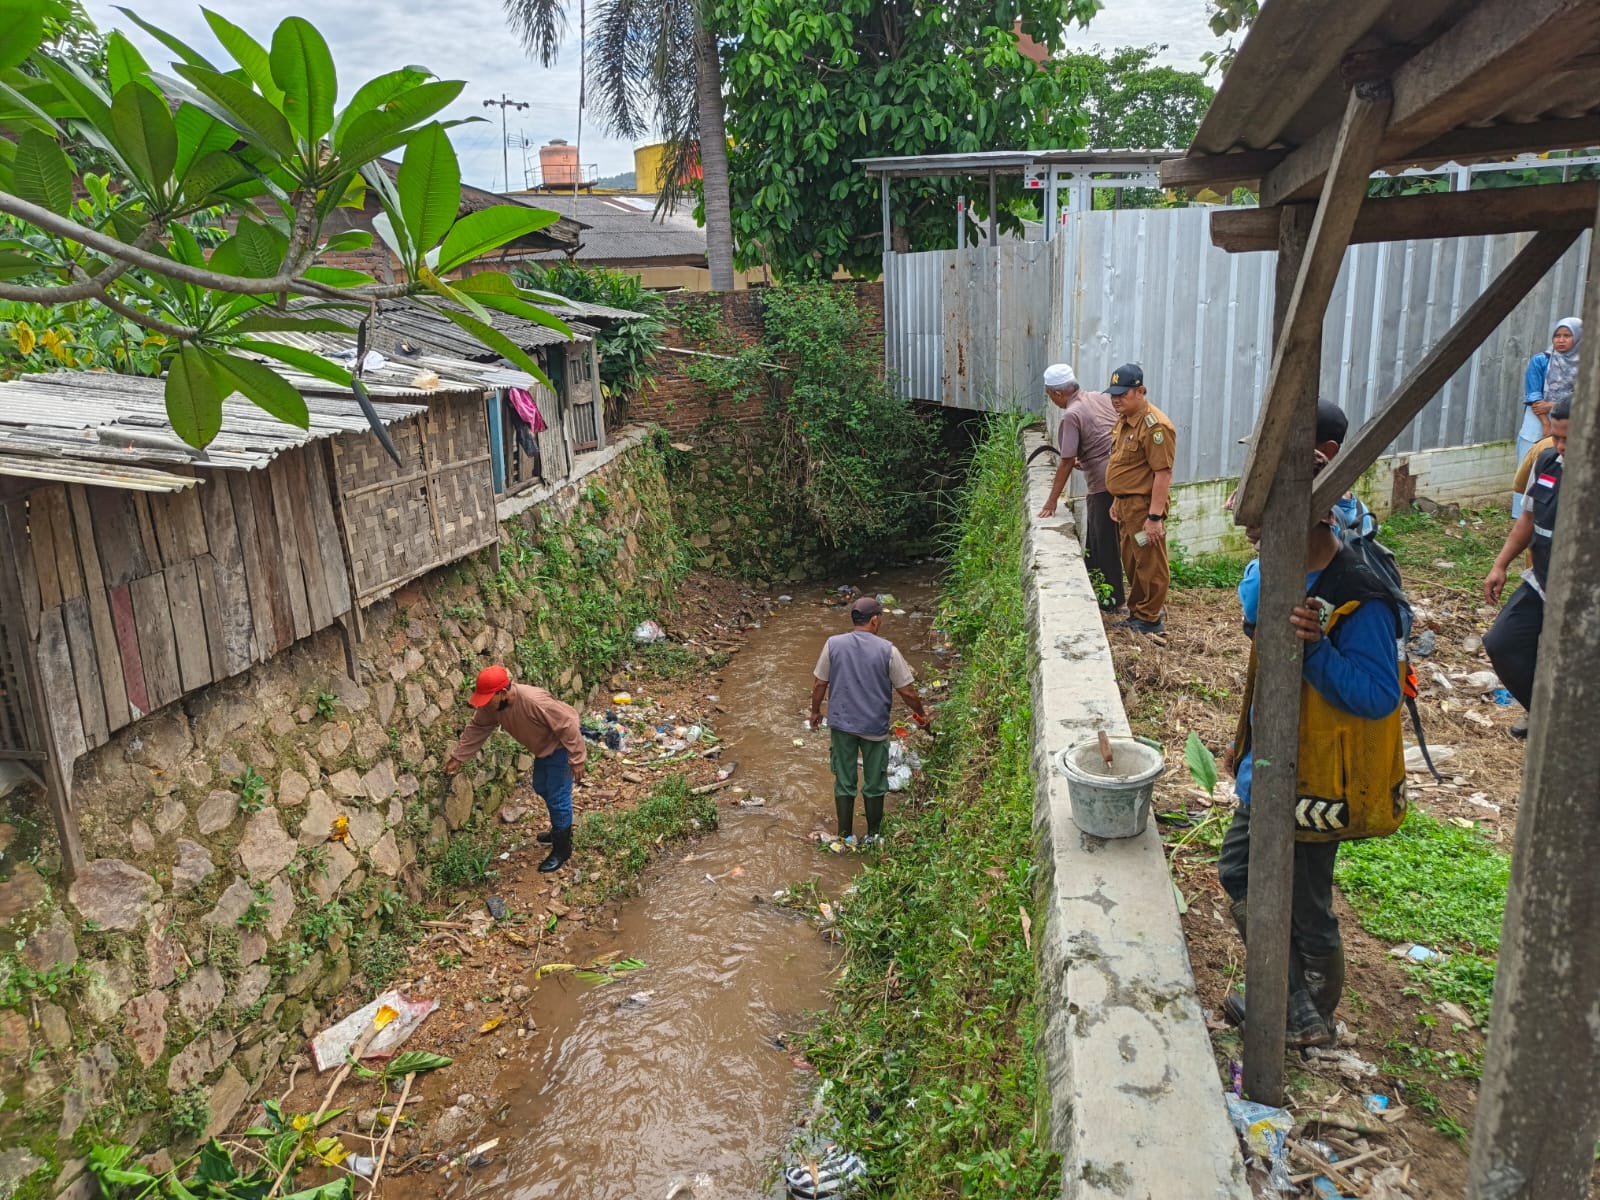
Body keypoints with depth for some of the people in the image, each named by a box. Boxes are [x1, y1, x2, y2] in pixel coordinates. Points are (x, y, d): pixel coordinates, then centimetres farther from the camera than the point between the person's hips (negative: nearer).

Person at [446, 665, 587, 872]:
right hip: (543, 746, 9)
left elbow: (568, 726, -33)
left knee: (558, 798, -3)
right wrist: (457, 757, 4)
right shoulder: (492, 705, -17)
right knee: (541, 788, 24)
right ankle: (560, 830, 46)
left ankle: (562, 849, 13)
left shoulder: (534, 702, -40)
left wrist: (577, 760, -27)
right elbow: (476, 729, 1)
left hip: (561, 746, -9)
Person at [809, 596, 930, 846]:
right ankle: (873, 835, 28)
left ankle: (845, 835, 24)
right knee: (874, 783, 15)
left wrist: (815, 711, 16)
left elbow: (819, 684, -1)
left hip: (841, 724, 2)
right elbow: (907, 691, -8)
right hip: (875, 727, -2)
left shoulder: (833, 644, -8)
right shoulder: (887, 650, -13)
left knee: (844, 782, 14)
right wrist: (921, 714, 9)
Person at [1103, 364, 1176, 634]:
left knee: (1149, 566, 0)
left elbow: (1163, 474, -22)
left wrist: (1155, 517, -24)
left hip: (1144, 507, -10)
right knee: (1131, 565, 17)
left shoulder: (1155, 425, -19)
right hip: (1126, 505, 10)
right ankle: (1137, 614, 29)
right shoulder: (1124, 420, 12)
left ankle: (1150, 620, 9)